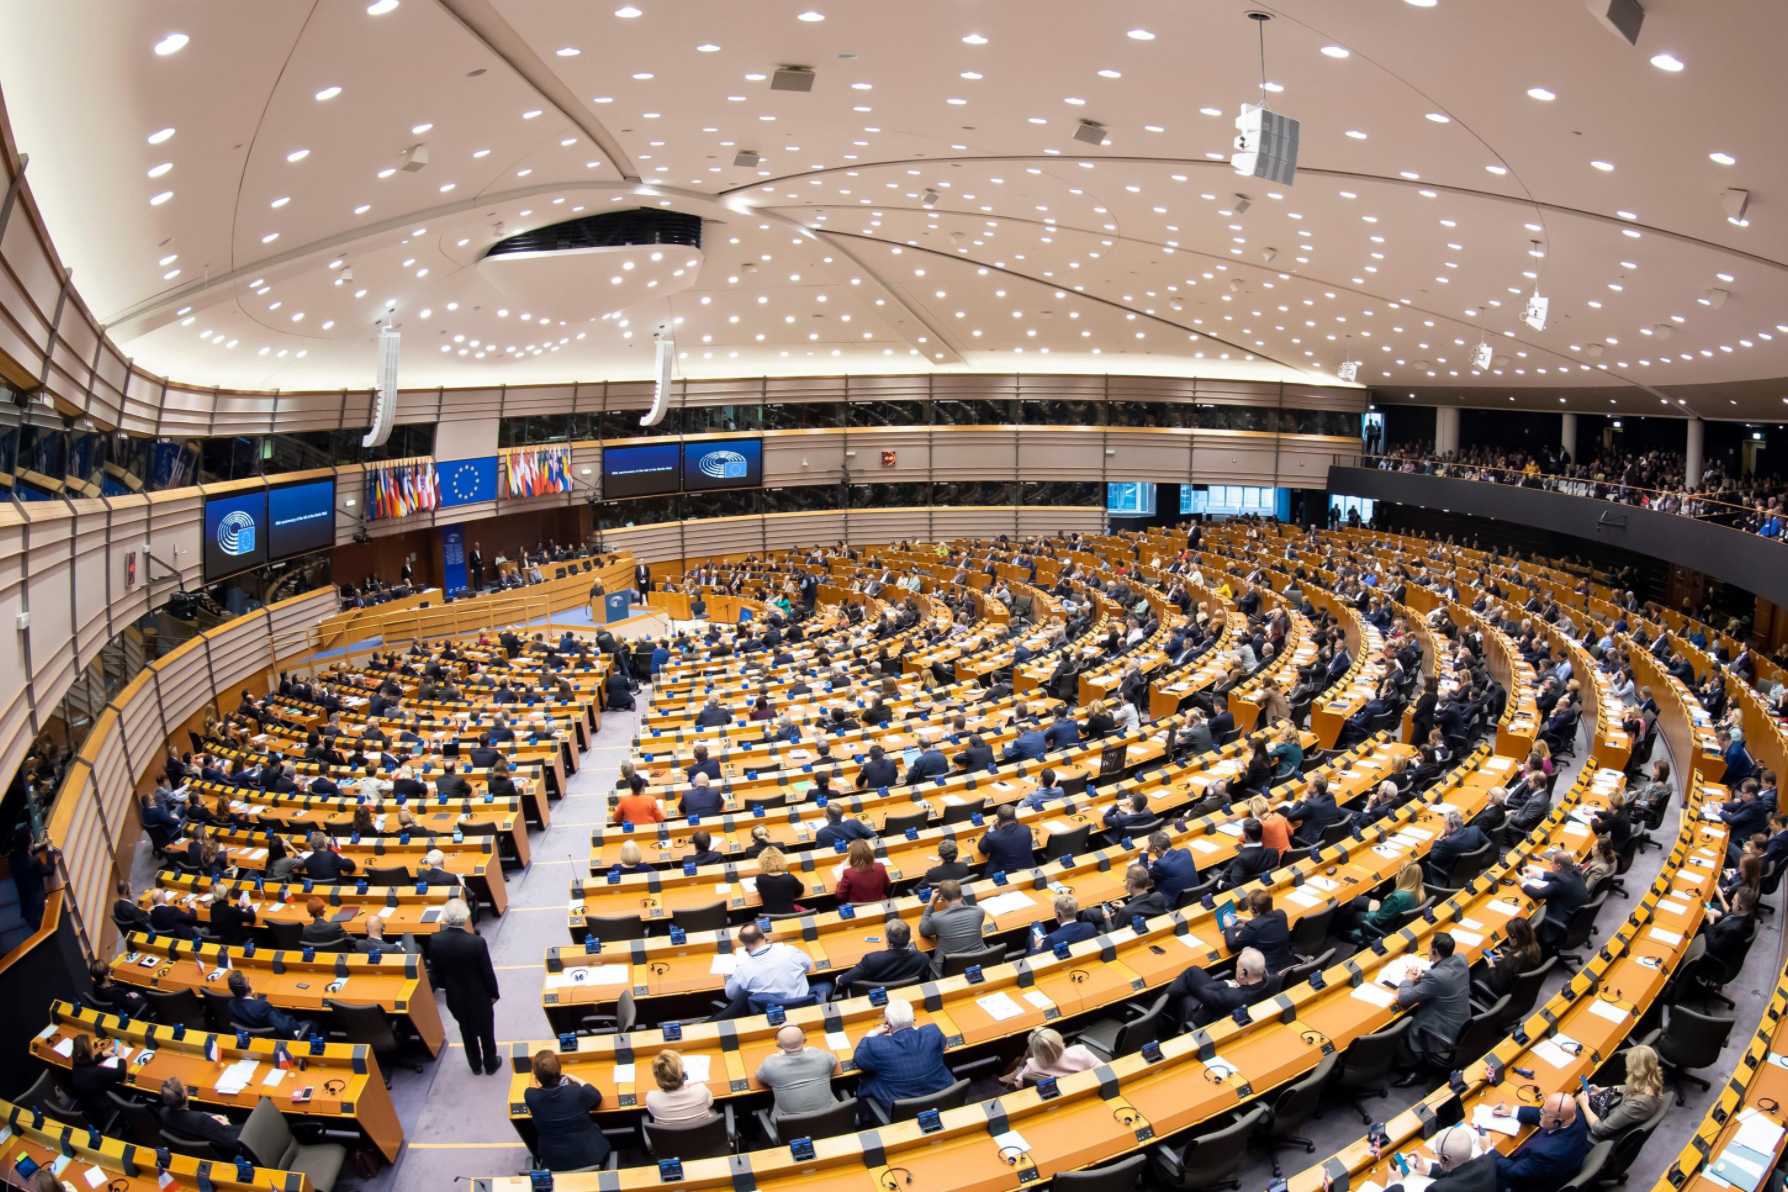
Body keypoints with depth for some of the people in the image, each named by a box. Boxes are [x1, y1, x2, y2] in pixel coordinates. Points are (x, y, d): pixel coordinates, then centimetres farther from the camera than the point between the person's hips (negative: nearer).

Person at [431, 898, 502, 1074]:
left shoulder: (435, 941, -21)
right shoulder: (477, 942, -31)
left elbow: (435, 971, -5)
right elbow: (487, 972, -18)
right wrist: (494, 993, 0)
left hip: (455, 997, 3)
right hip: (479, 996, -3)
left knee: (467, 1032, 25)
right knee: (486, 1032, 20)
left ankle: (475, 1065, 42)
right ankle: (490, 1064, 39)